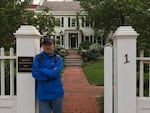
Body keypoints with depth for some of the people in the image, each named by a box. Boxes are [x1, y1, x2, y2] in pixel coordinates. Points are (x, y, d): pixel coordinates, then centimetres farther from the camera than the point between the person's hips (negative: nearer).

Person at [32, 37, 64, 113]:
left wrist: (41, 70, -9)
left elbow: (56, 73, -16)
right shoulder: (38, 57, 2)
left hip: (56, 93, 0)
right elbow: (34, 73, -9)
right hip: (42, 94, 0)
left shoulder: (58, 58, -1)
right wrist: (51, 73, -14)